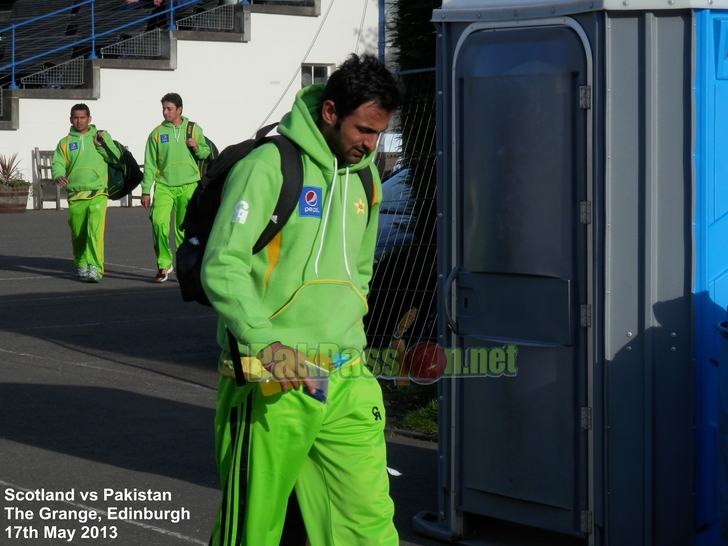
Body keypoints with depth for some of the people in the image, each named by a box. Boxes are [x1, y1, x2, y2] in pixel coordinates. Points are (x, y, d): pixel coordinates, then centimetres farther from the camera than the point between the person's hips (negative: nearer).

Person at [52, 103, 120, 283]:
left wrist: (102, 143, -9)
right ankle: (81, 264, 32)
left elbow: (115, 157, 5)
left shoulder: (100, 136, 12)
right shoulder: (65, 142, 14)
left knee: (95, 231, -18)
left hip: (97, 193, -2)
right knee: (78, 234, 8)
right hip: (75, 195, 2)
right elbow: (57, 163, 3)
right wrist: (59, 176, -17)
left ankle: (95, 268, -23)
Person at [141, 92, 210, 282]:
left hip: (188, 186, 1)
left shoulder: (194, 130, 6)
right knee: (158, 221, -18)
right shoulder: (157, 133, 4)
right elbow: (150, 164, 5)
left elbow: (206, 152, 15)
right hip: (164, 186, 0)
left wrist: (197, 148, -8)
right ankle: (164, 263, -7)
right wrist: (146, 191, 1)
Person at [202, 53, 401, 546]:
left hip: (347, 382, 6)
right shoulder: (268, 167, -8)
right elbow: (222, 266, -16)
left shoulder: (365, 178, 15)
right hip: (273, 384, -6)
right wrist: (266, 340, -27)